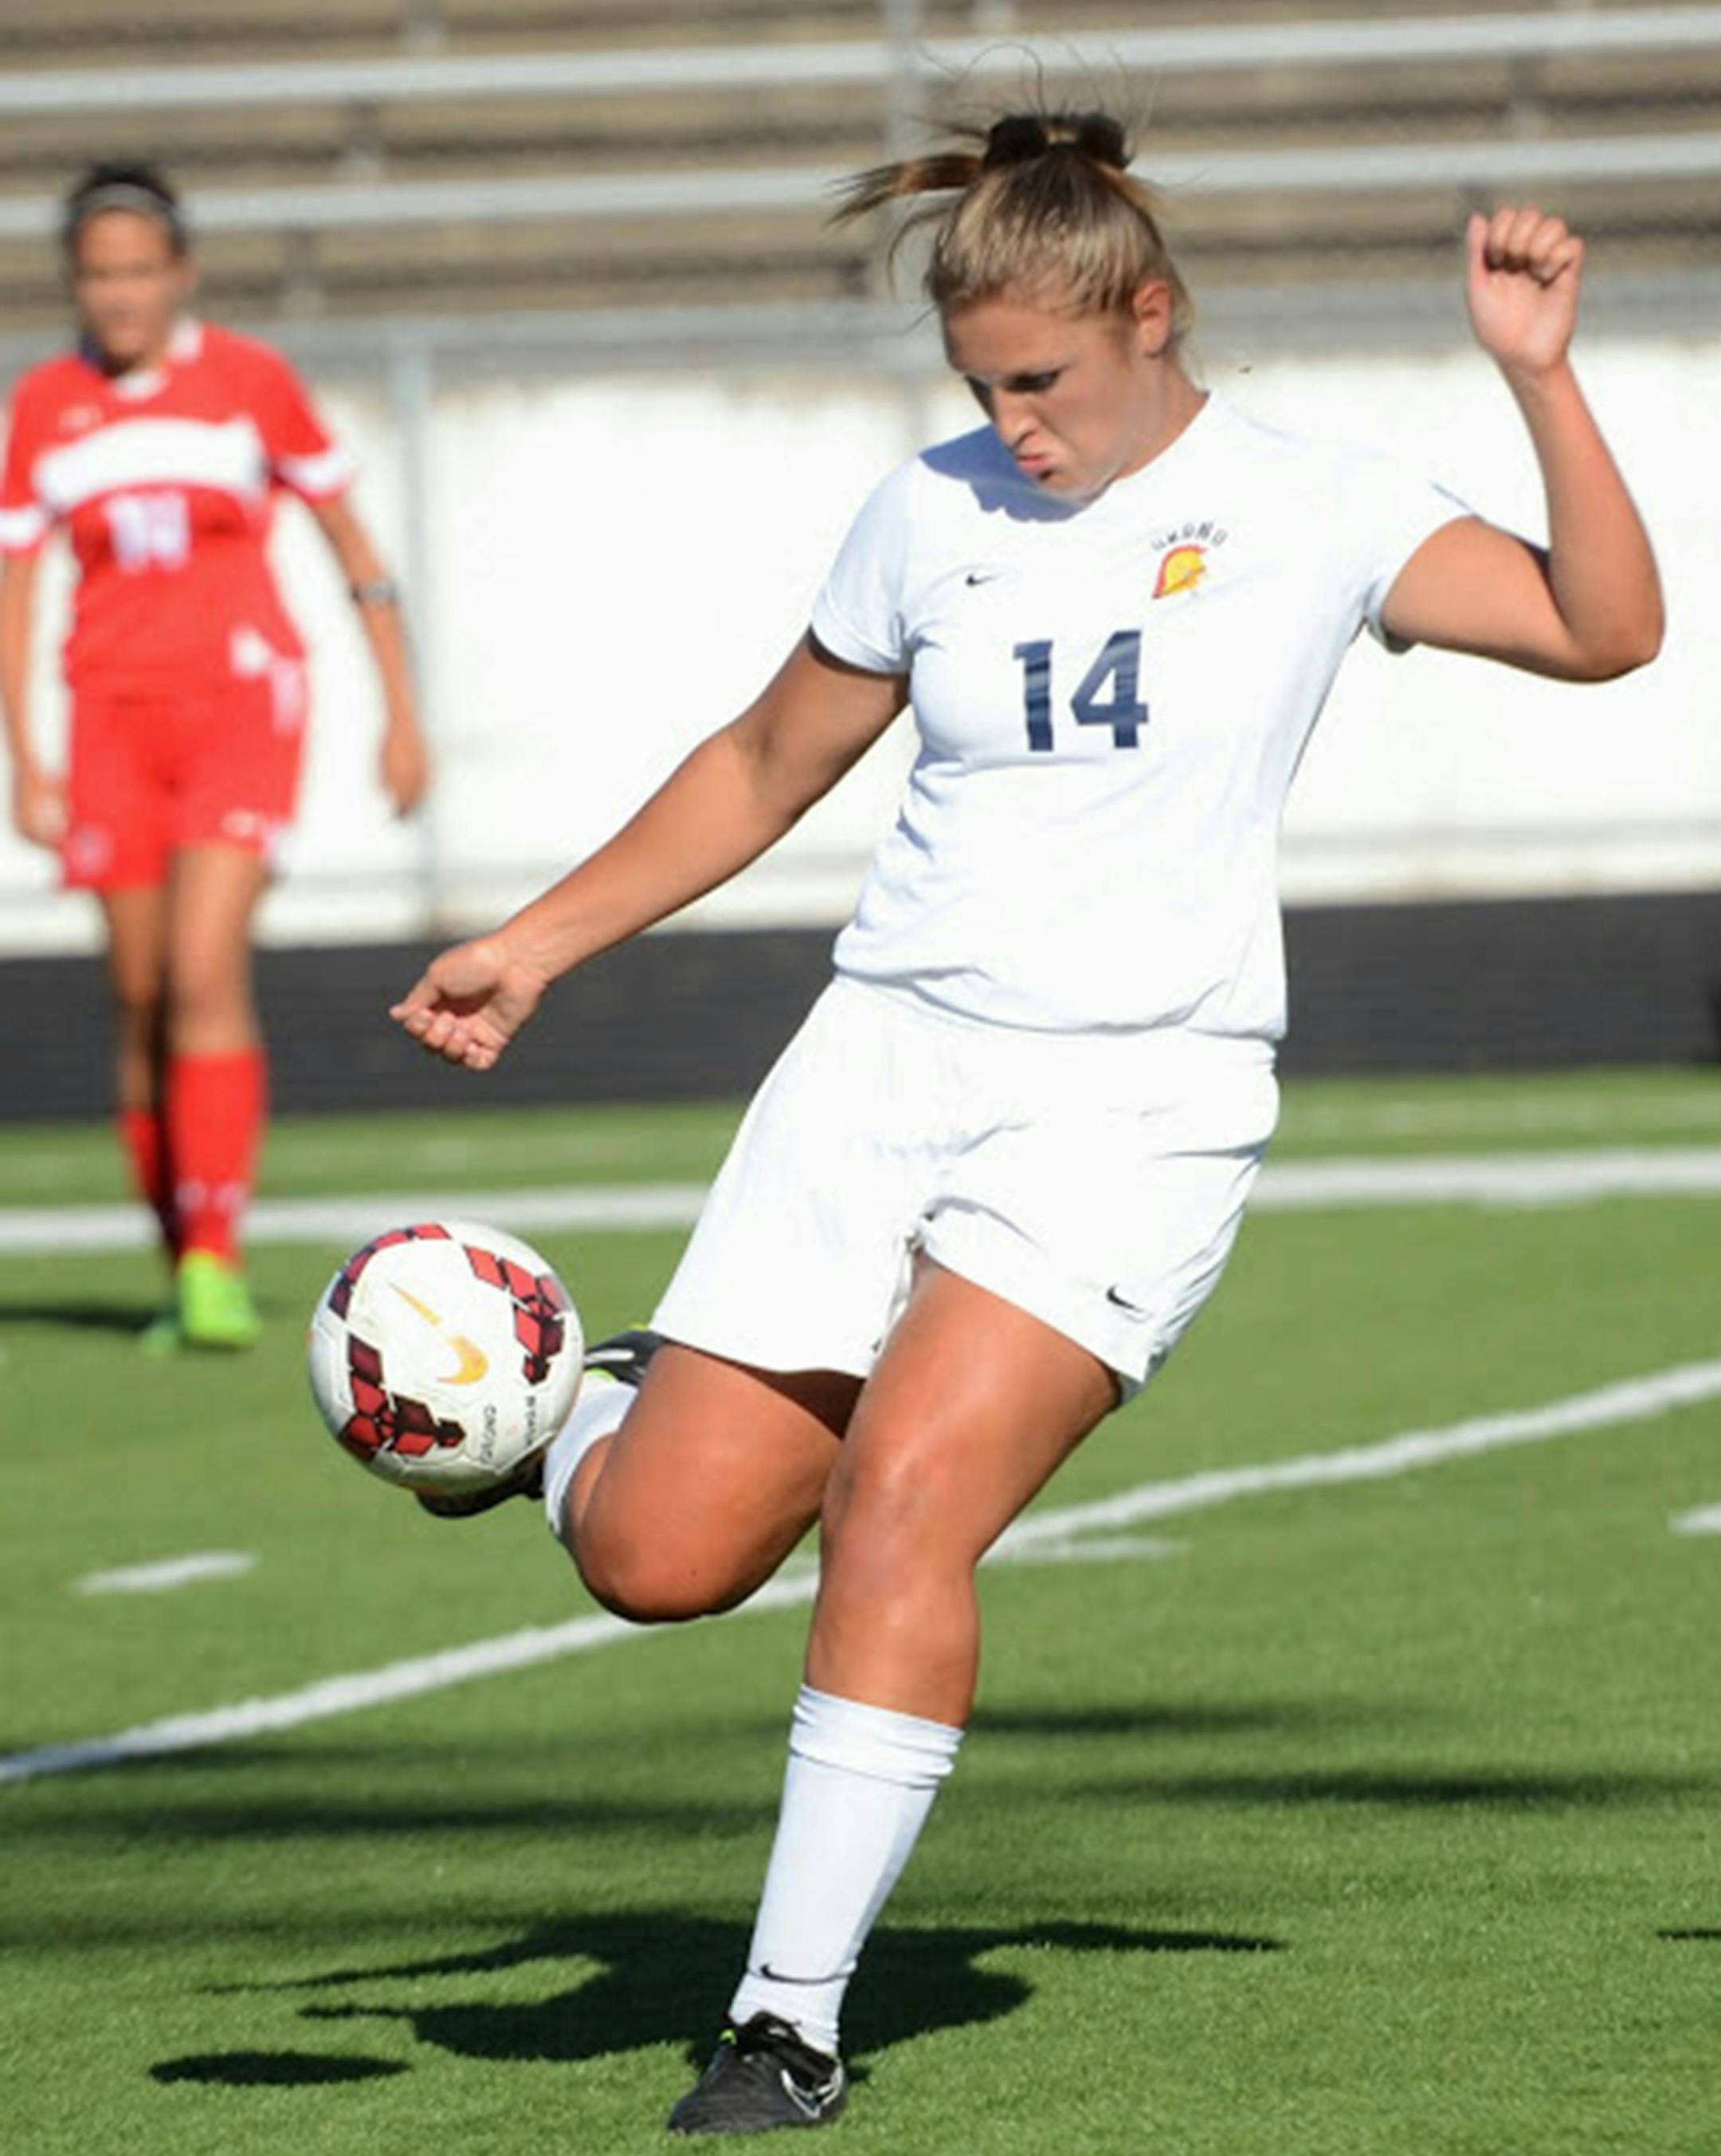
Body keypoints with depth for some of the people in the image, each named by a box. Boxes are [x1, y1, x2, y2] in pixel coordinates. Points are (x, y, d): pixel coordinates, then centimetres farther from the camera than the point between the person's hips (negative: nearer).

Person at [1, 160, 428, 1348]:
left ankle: (218, 1259, -20)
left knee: (206, 970, -18)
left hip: (242, 703, -3)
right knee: (142, 1001, 2)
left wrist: (402, 713, 6)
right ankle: (183, 1270, 11)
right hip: (114, 716, 3)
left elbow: (351, 544, 8)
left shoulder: (250, 379, 0)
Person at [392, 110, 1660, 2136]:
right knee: (656, 1558, -6)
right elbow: (765, 768, 20)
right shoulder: (932, 515, 7)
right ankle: (576, 1411, 32)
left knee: (905, 1495, -23)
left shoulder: (1304, 512, -1)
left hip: (1136, 1096, -3)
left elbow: (1603, 633, -11)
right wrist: (530, 948, 18)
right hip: (888, 1057, 3)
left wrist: (1540, 375, -20)